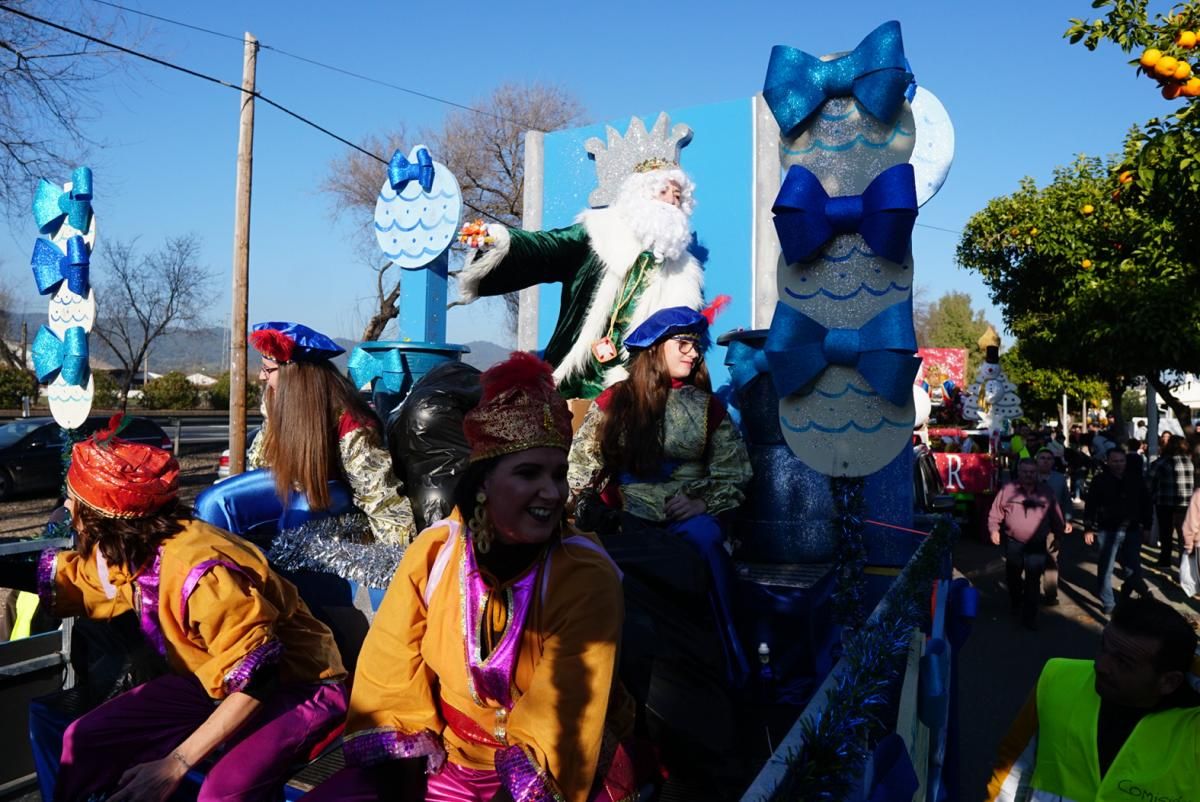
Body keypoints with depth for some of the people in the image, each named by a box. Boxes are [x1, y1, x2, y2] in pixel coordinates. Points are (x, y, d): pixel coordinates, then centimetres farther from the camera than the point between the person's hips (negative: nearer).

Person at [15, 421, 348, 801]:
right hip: (215, 683, 9)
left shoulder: (198, 572, -31)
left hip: (297, 687, -8)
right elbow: (55, 579, 18)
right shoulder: (121, 551, -3)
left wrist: (175, 764, -29)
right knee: (84, 740, 0)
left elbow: (257, 675, -29)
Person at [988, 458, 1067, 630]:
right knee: (1013, 577, 15)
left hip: (1037, 545, 0)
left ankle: (1029, 616, 5)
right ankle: (1016, 606, 38)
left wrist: (1061, 532, 14)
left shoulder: (1046, 492, 2)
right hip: (1013, 543, 1)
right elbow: (996, 513, 0)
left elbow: (1055, 516, 11)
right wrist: (994, 530, -12)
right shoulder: (1007, 490, -3)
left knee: (1033, 582, -4)